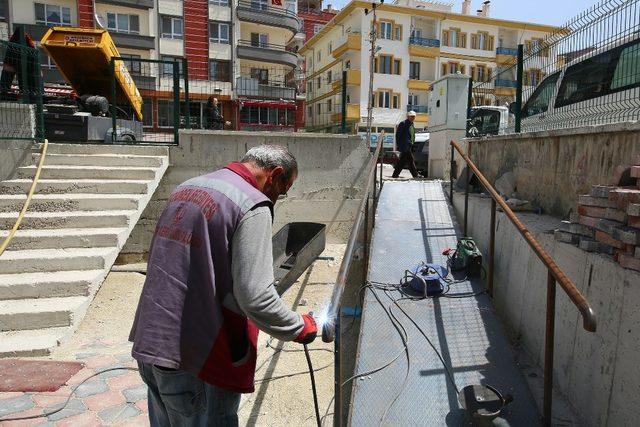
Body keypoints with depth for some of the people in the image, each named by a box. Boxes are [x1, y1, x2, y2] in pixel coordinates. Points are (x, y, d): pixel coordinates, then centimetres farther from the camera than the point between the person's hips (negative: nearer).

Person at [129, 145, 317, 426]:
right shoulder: (253, 206, -15)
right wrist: (299, 328, -5)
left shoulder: (187, 188, 11)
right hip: (198, 359, -8)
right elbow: (255, 297, -22)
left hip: (147, 344, 8)